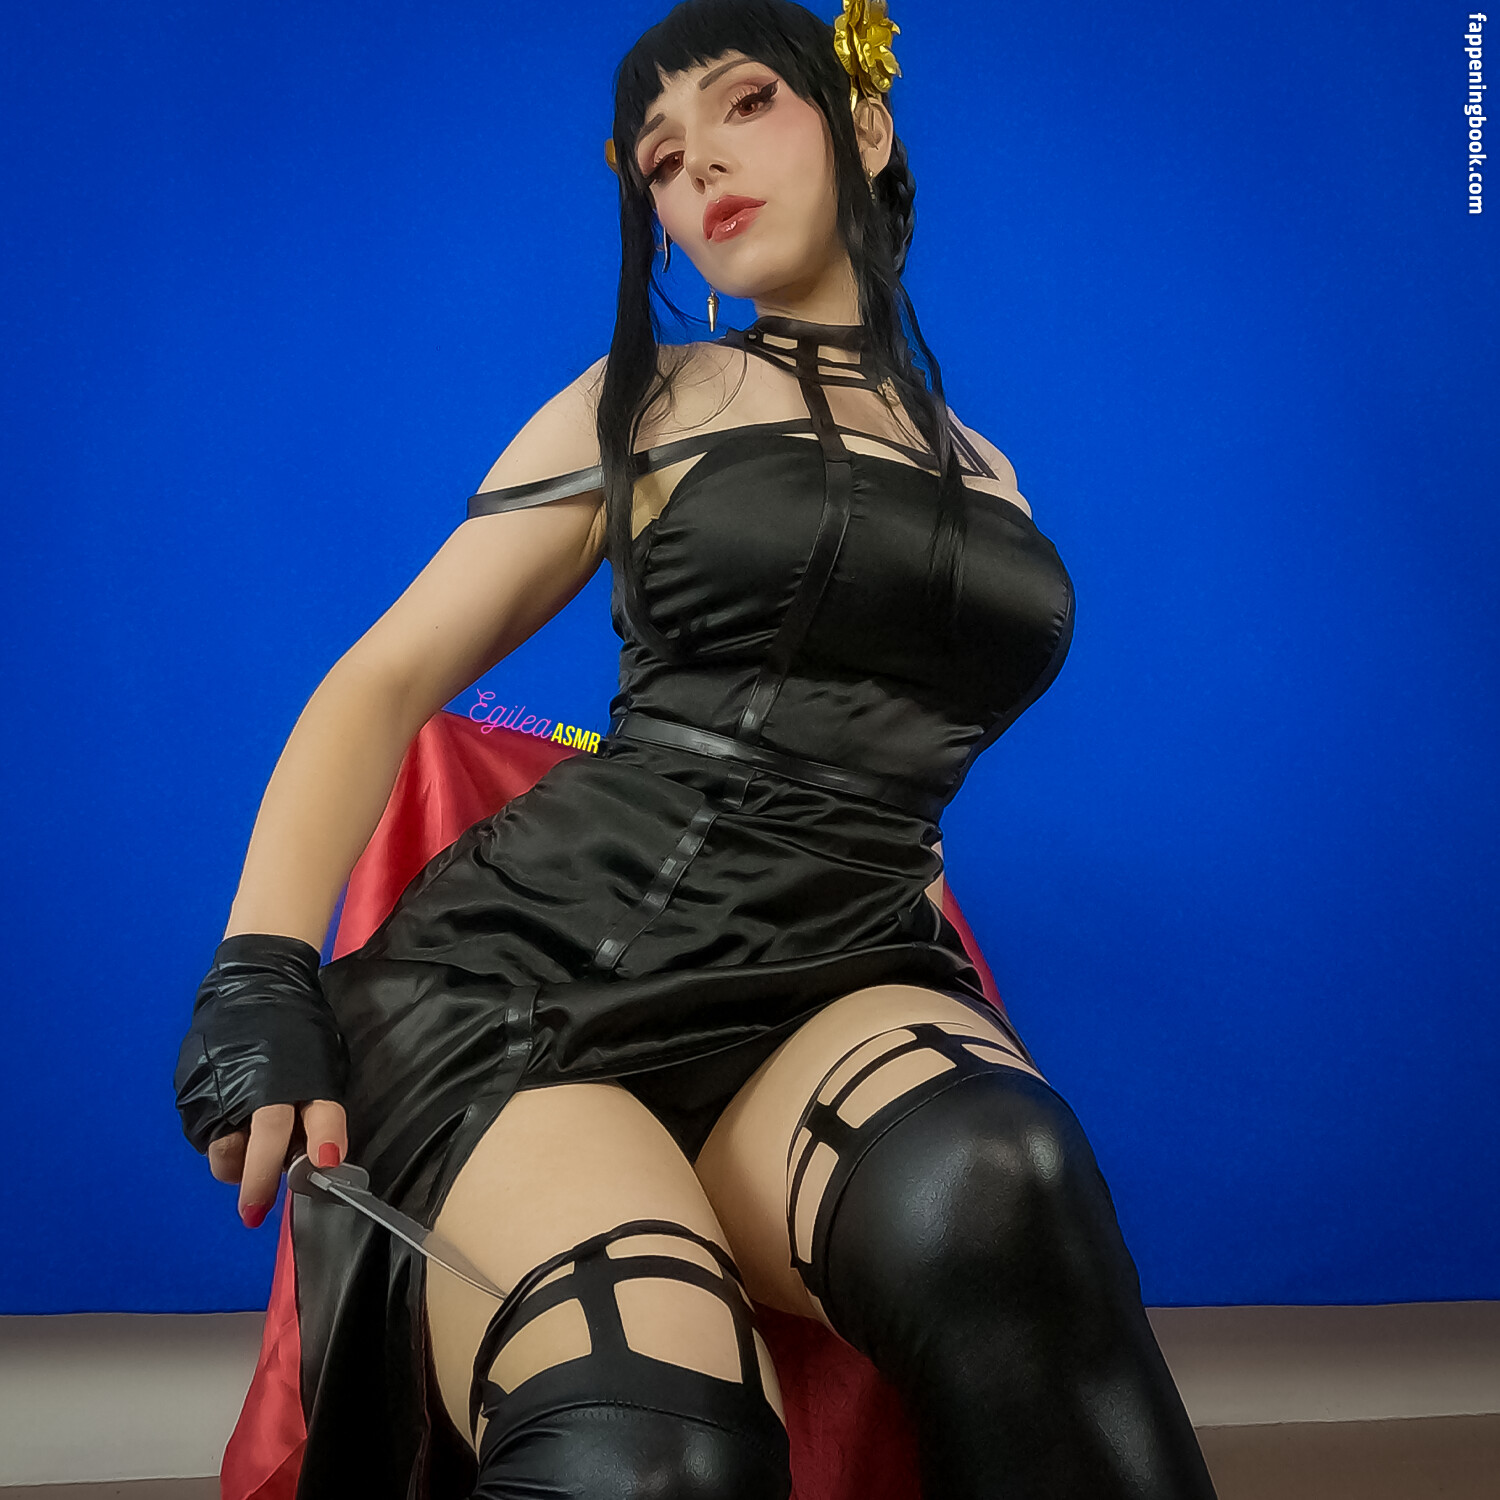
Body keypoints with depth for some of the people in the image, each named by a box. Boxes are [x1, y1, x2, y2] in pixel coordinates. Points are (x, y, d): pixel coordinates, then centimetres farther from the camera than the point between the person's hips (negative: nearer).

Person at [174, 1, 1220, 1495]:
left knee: (992, 1190, -37)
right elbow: (385, 678, 7)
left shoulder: (985, 474, 23)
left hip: (832, 983, 2)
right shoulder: (640, 403, 14)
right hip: (536, 958, -2)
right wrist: (260, 977, -8)